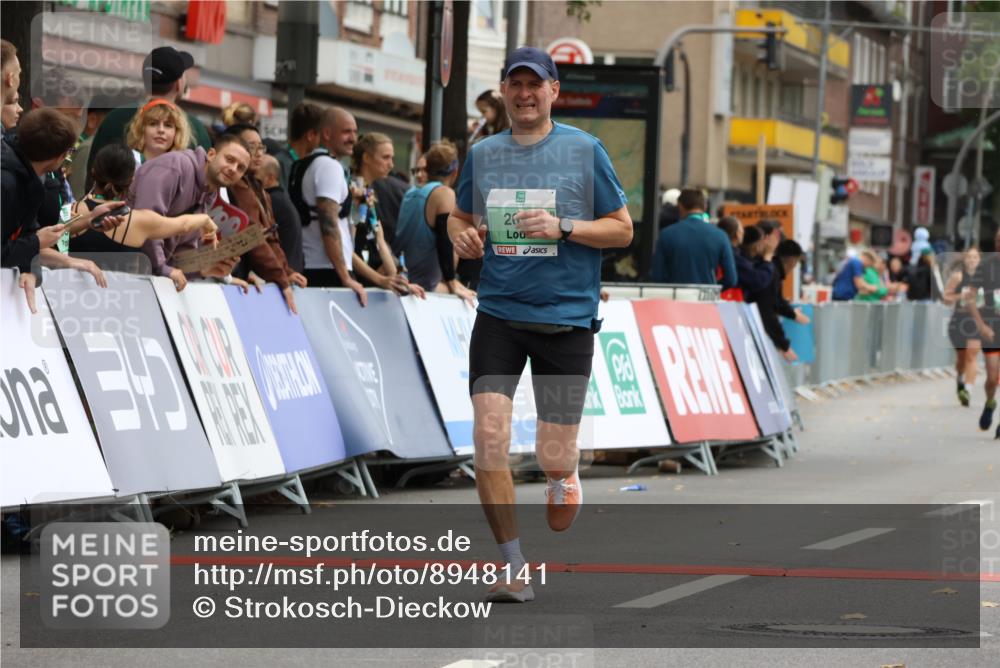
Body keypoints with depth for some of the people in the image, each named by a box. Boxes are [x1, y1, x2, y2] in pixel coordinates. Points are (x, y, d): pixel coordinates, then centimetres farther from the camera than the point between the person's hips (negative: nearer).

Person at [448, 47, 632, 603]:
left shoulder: (585, 150, 0)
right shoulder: (482, 154, 8)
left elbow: (622, 229, 2)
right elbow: (460, 217, 22)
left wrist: (563, 228, -14)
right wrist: (463, 237, -1)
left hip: (566, 318, -2)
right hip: (498, 313, 2)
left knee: (553, 457, -2)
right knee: (489, 437, -16)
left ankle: (568, 468, 38)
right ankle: (515, 569, -6)